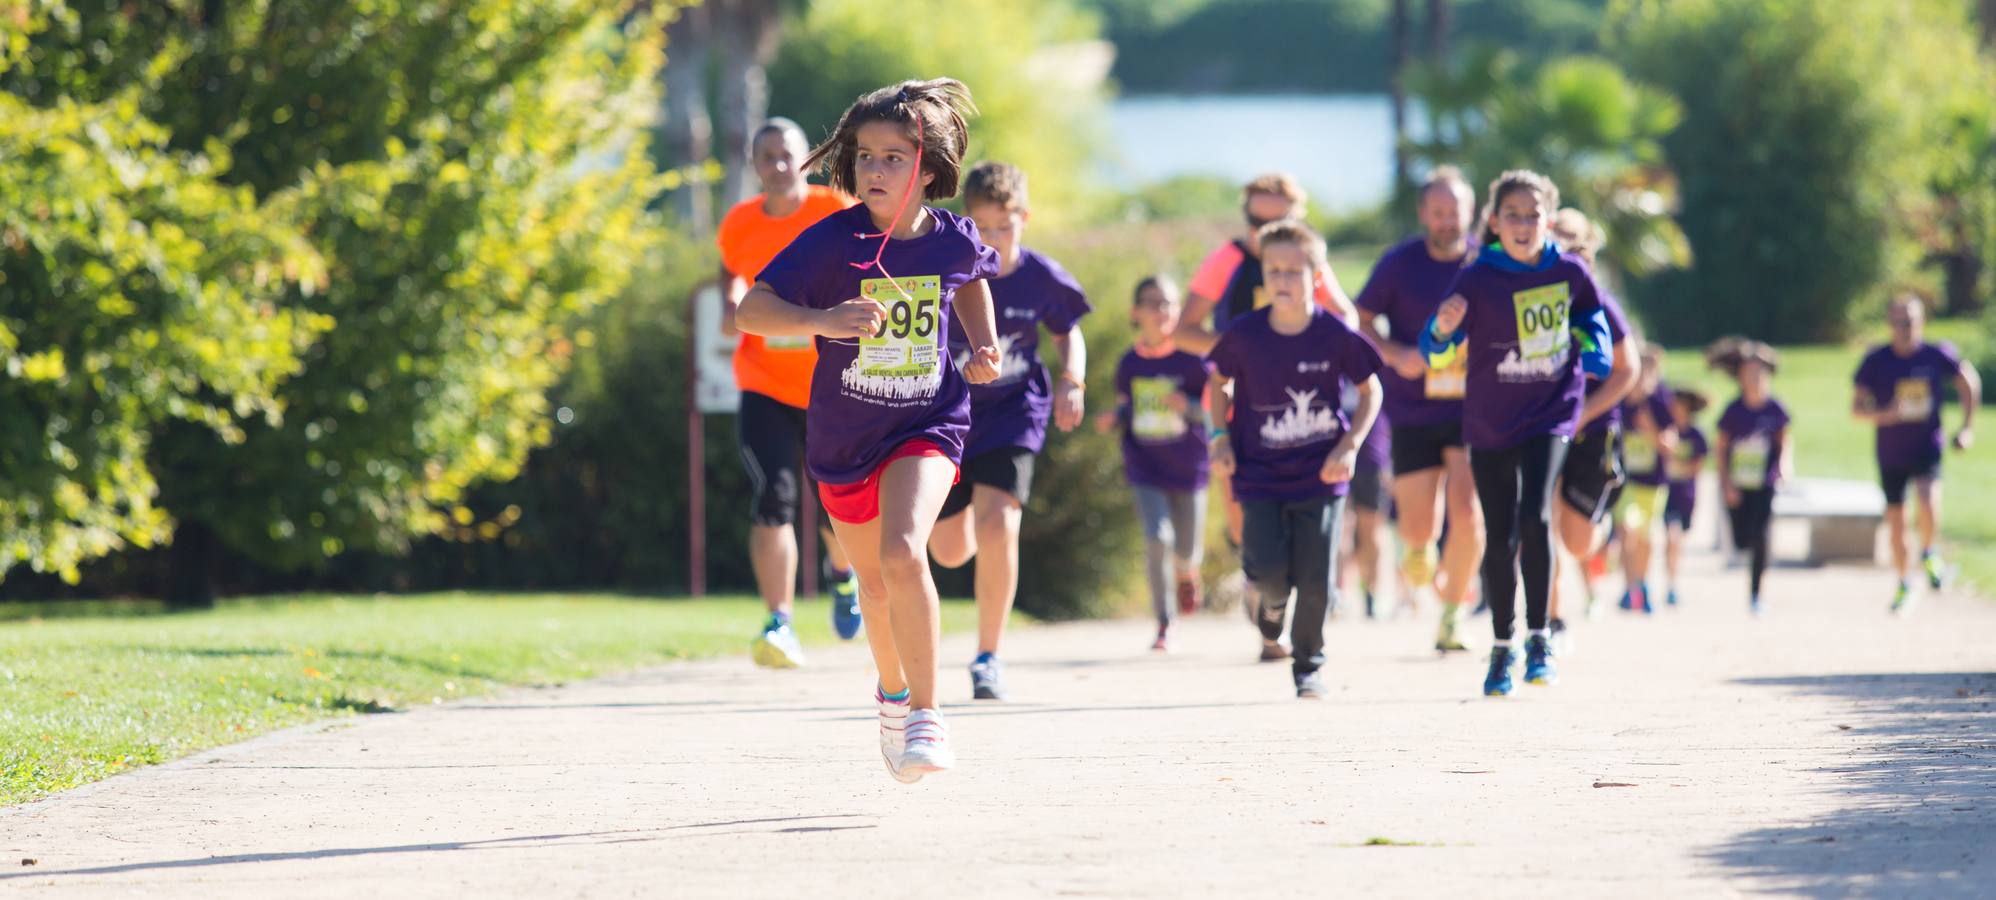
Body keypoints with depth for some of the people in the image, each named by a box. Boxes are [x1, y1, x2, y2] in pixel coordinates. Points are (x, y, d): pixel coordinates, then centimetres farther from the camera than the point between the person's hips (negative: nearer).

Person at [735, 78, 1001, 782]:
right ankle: (892, 694, 49)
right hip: (844, 434, 1)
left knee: (903, 553, -27)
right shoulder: (833, 242, -16)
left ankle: (927, 717, -17)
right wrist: (823, 320, -39)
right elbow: (750, 310, -23)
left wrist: (985, 345, 3)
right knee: (875, 582, 19)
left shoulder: (953, 240, -9)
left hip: (926, 422, -1)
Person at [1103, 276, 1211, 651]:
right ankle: (1164, 625, -5)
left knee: (1186, 551, 8)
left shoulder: (1192, 359, -11)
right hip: (1146, 467, 1)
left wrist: (1187, 406, -26)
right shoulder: (1128, 364, 0)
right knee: (1157, 539, -16)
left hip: (1188, 466, -1)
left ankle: (1186, 574, 49)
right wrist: (1116, 419, -8)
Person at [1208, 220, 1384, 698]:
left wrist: (1350, 445, -8)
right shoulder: (1244, 335, -9)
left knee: (1316, 582, -2)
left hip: (1320, 477, 0)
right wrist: (1221, 436, -1)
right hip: (1260, 475, 0)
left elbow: (1370, 390, 3)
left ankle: (1308, 664, 20)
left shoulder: (1334, 335, -11)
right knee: (1268, 570, -12)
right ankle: (1272, 600, 26)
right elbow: (1219, 380, 10)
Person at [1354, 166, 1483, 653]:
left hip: (1471, 410, 0)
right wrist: (1395, 354, -13)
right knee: (1419, 528, -1)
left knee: (1467, 514, -16)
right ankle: (1418, 548, 39)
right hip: (1412, 412, 0)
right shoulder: (1399, 263, -4)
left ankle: (1452, 610, 8)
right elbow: (1360, 321, 4)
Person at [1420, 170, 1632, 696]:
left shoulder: (1569, 273, -6)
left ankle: (1540, 638, -8)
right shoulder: (1478, 280, -12)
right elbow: (1437, 356, -10)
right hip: (1490, 425, 0)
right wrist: (1444, 330, -31)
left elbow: (1590, 314, 18)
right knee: (1500, 539, 4)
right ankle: (1502, 646, 21)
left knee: (1535, 518, -20)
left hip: (1551, 415, 0)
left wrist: (1592, 346, -1)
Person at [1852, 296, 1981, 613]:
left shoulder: (1938, 355, -7)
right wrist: (1885, 415, -26)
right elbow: (1857, 406, -5)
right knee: (1895, 524, 9)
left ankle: (1928, 553, 2)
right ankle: (1904, 585, 30)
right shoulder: (1876, 361, -7)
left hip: (1927, 447, -2)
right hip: (1891, 454, 2)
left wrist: (1967, 429, 5)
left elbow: (1969, 382, 10)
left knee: (1929, 503, -28)